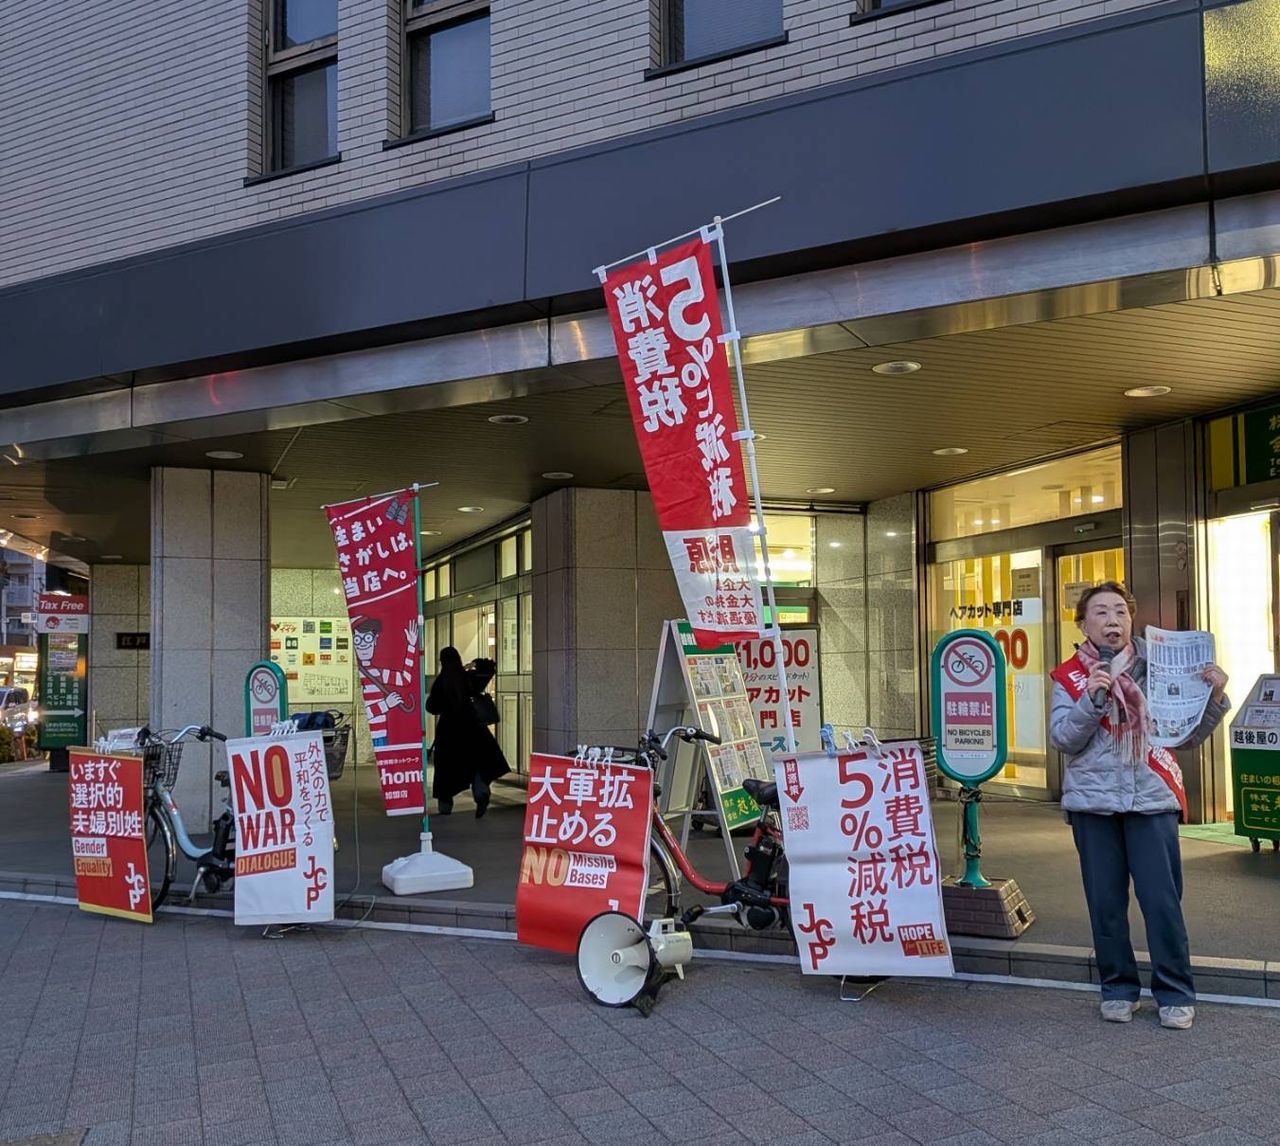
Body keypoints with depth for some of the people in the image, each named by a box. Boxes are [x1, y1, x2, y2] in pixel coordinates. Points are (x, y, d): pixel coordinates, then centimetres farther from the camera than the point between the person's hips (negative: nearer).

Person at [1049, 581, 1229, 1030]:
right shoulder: (1070, 676, 4)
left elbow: (1189, 736, 8)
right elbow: (1062, 740, -5)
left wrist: (1213, 697, -8)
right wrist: (1091, 698, -18)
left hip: (1151, 799, 0)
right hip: (1093, 800, 0)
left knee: (1162, 899, -4)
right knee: (1105, 901, 5)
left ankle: (1175, 993, 10)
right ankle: (1118, 988, 20)